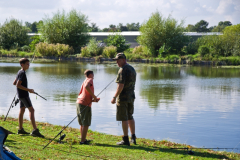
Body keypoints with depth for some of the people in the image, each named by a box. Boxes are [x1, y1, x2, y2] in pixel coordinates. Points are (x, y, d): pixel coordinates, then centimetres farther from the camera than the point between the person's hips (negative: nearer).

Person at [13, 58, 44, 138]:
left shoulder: (20, 72, 14)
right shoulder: (22, 73, -16)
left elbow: (14, 83, 21)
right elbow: (18, 85, -22)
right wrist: (28, 90, -21)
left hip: (21, 95, 10)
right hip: (24, 94, -10)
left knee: (22, 110, 14)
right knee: (31, 110, -14)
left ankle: (20, 129, 19)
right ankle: (35, 130, -22)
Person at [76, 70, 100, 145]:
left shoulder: (84, 81, 24)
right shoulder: (89, 80, -1)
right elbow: (86, 87, -25)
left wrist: (93, 99, 16)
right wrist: (94, 96, -17)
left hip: (79, 102, 9)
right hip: (85, 104, -9)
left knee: (82, 123, 16)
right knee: (86, 124, -5)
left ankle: (83, 139, 22)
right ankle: (83, 140, -6)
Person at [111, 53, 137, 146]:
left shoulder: (123, 70, -16)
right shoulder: (132, 69, 13)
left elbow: (121, 85, -22)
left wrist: (114, 97, -19)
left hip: (123, 97, -9)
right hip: (131, 96, 9)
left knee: (124, 118, -3)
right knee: (130, 117, 16)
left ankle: (126, 140, 0)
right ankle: (133, 138, 19)